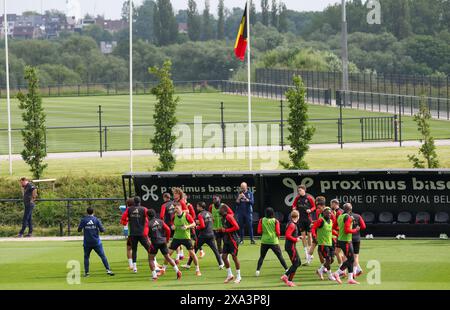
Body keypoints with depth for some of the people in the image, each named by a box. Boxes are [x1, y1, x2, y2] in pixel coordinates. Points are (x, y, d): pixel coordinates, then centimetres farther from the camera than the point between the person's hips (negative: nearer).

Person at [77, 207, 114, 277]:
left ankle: (86, 272, 9)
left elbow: (79, 230, -3)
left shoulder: (83, 220, -3)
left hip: (87, 243, 1)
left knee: (86, 257, 13)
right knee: (103, 256, 1)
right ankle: (108, 270, -6)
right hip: (96, 242, 0)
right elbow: (102, 230, -6)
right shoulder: (96, 220, -3)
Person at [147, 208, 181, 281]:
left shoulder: (148, 224, -2)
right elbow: (167, 229, 1)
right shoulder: (160, 221, 7)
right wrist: (167, 239, 14)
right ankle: (177, 271, 5)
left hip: (155, 242, -4)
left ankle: (154, 275, -1)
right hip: (163, 241, 4)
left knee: (151, 258, 9)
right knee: (167, 257, 14)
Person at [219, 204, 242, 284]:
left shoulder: (229, 217, -16)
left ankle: (238, 277, 7)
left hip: (233, 240, -9)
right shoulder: (223, 218, 12)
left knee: (234, 257, -3)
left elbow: (236, 227, -23)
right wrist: (221, 230, 3)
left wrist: (226, 230, -20)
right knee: (224, 256, 5)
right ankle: (230, 275, 17)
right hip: (226, 240, 9)